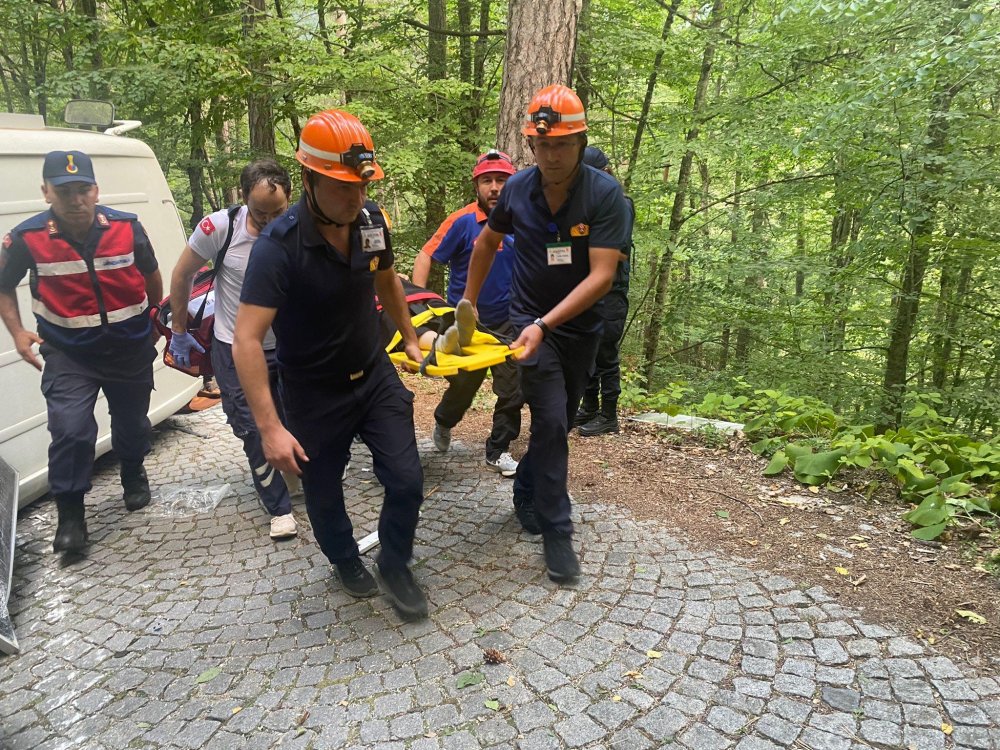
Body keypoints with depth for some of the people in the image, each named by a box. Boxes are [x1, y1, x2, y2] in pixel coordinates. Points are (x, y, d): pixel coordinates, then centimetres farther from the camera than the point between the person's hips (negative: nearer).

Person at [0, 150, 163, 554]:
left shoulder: (127, 227, -9)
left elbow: (150, 275, 9)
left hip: (131, 349, 2)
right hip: (68, 355, -2)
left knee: (132, 422, 18)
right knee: (70, 430, -13)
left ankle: (133, 474, 47)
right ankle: (71, 514, 4)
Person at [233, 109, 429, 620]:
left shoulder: (371, 220, -10)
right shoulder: (278, 246, -28)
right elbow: (247, 341, -32)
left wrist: (409, 337, 20)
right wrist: (269, 427, -36)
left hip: (374, 375, 4)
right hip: (314, 392, -4)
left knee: (406, 481, 1)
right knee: (324, 491, 14)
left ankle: (394, 566, 28)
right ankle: (345, 560, 45)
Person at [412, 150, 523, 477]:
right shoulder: (463, 221, -14)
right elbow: (426, 256, -14)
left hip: (508, 322, 3)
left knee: (513, 391, 3)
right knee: (463, 387, 14)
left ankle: (498, 452, 21)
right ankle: (443, 422, 46)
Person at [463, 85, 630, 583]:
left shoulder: (605, 194, -18)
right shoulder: (517, 188, -9)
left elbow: (601, 276, -24)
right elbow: (486, 243, 10)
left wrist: (545, 324, -32)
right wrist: (468, 303, 13)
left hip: (580, 325, 1)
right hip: (530, 318, -1)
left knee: (558, 424, 13)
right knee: (551, 421, -13)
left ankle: (526, 495, 38)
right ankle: (556, 530, 1)